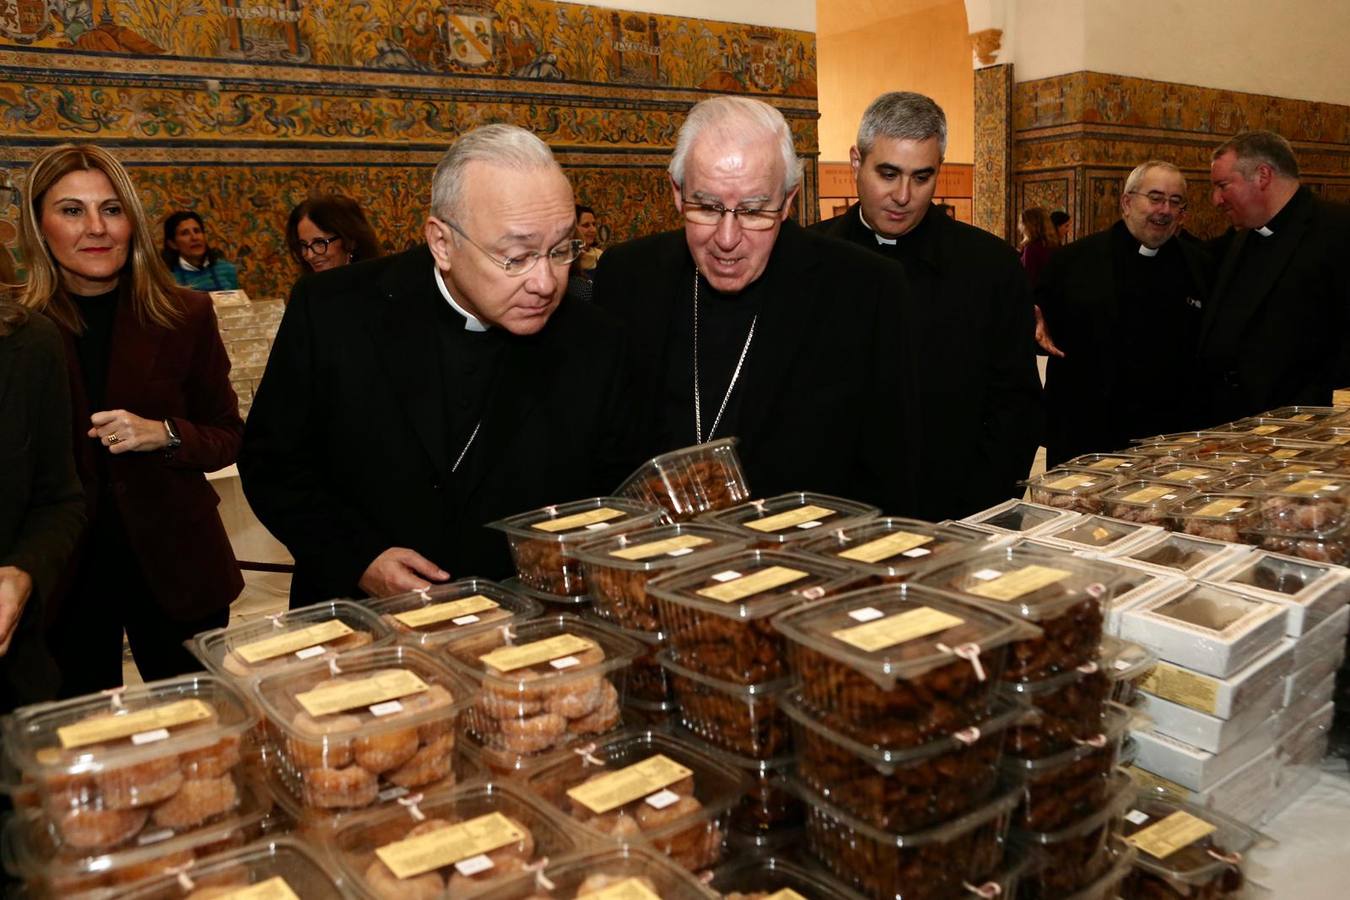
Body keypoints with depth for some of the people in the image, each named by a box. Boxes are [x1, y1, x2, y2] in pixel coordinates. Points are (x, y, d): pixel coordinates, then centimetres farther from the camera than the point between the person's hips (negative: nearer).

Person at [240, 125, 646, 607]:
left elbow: (619, 489, 5)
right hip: (364, 618, 2)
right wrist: (357, 559, -11)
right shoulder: (332, 311, -8)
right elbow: (271, 462, 1)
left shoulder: (591, 340, -5)